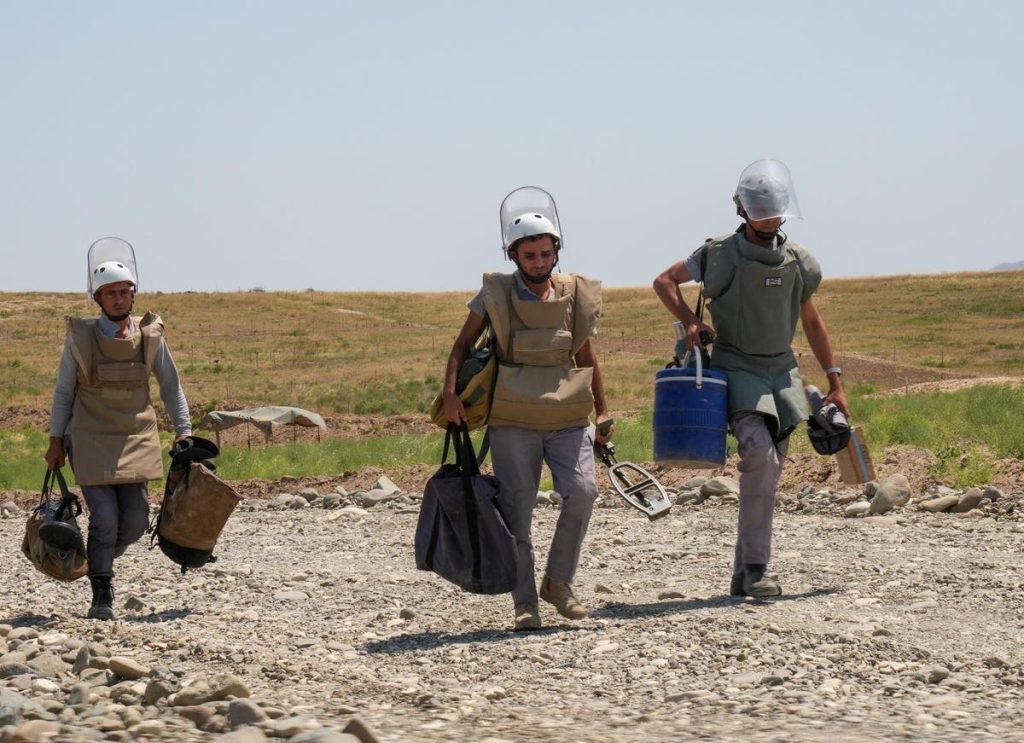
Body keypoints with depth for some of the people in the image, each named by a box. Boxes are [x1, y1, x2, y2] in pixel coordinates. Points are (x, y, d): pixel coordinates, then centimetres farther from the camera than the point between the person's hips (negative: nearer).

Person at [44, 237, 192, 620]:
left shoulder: (150, 335, -2)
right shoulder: (80, 337, -8)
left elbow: (170, 385, 9)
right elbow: (63, 391, 2)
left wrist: (183, 431, 4)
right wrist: (56, 440, 3)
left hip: (136, 438, 3)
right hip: (91, 440, -3)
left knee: (135, 521, -1)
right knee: (105, 518, -12)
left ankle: (99, 564, 31)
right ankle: (101, 595, 8)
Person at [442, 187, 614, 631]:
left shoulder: (576, 295, 5)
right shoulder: (496, 295, -2)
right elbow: (463, 344, 3)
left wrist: (603, 412, 20)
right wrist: (450, 393, -11)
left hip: (568, 419, 2)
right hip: (513, 422, -2)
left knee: (582, 491, -16)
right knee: (516, 511, -2)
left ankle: (558, 582, 2)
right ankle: (525, 603, 7)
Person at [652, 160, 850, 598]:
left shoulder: (798, 261, 8)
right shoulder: (721, 254, -4)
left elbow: (812, 323, 18)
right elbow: (664, 281, 8)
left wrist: (834, 383, 16)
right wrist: (689, 321, -8)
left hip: (782, 370, 5)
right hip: (736, 369, -5)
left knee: (769, 471, 5)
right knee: (760, 455, -24)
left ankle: (743, 576, 13)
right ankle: (755, 567, -21)